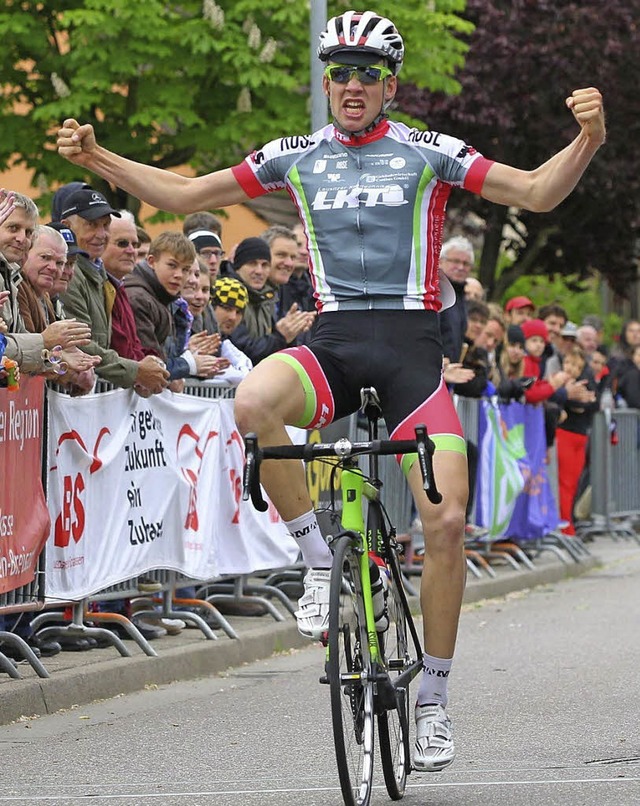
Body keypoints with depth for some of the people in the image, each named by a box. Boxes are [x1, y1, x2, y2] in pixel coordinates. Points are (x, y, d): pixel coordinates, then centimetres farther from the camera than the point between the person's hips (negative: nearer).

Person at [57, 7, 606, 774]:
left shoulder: (427, 153, 3)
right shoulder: (297, 157, 10)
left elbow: (538, 192, 0)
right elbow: (185, 194, 14)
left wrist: (587, 139, -19)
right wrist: (97, 158, 3)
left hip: (409, 342, -1)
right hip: (332, 341, 1)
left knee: (446, 519, -13)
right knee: (253, 402, -34)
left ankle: (433, 699, 4)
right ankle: (321, 561, -16)